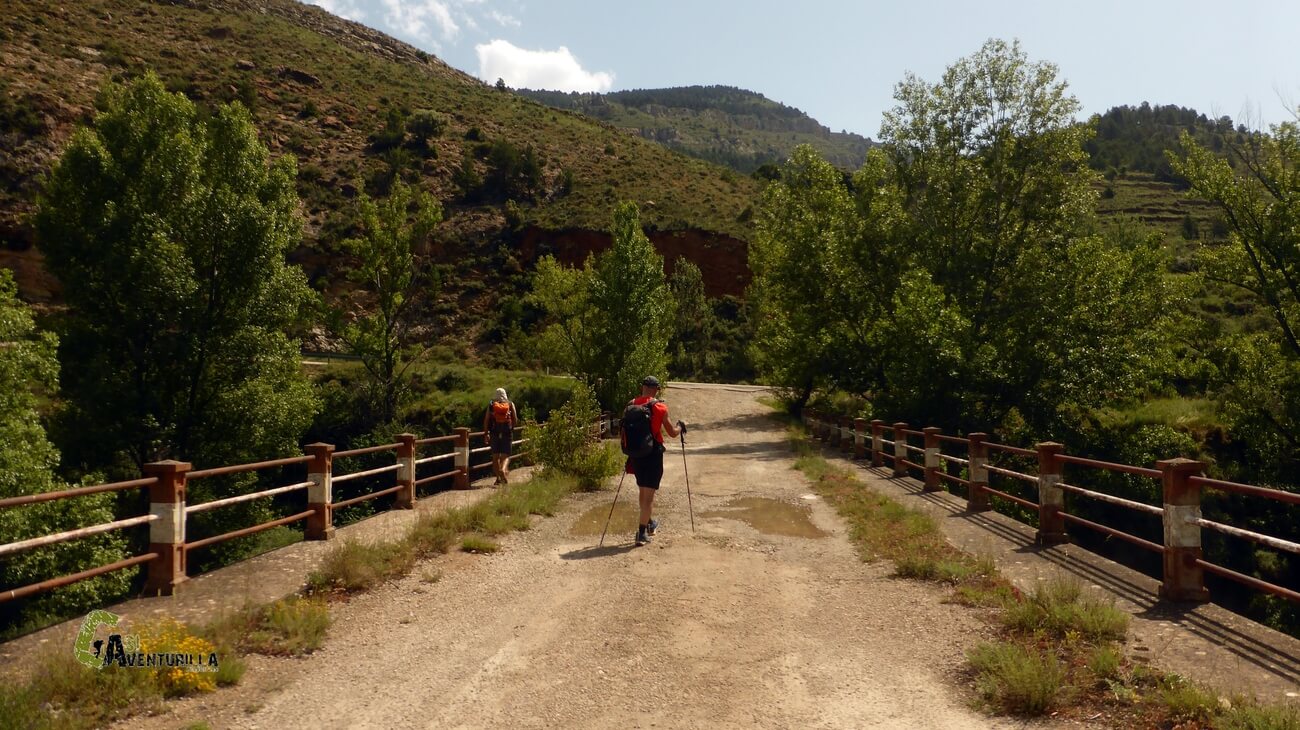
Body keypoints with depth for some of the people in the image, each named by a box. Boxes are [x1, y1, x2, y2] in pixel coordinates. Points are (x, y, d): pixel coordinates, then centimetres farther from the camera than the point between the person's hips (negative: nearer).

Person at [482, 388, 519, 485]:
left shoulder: (491, 405, 7)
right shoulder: (510, 404, 6)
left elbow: (486, 420, 2)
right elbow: (515, 420, 2)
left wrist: (486, 434, 8)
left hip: (494, 433, 1)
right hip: (507, 433, -1)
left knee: (495, 456, 9)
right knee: (505, 455, 0)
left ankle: (498, 478, 9)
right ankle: (503, 470, -29)